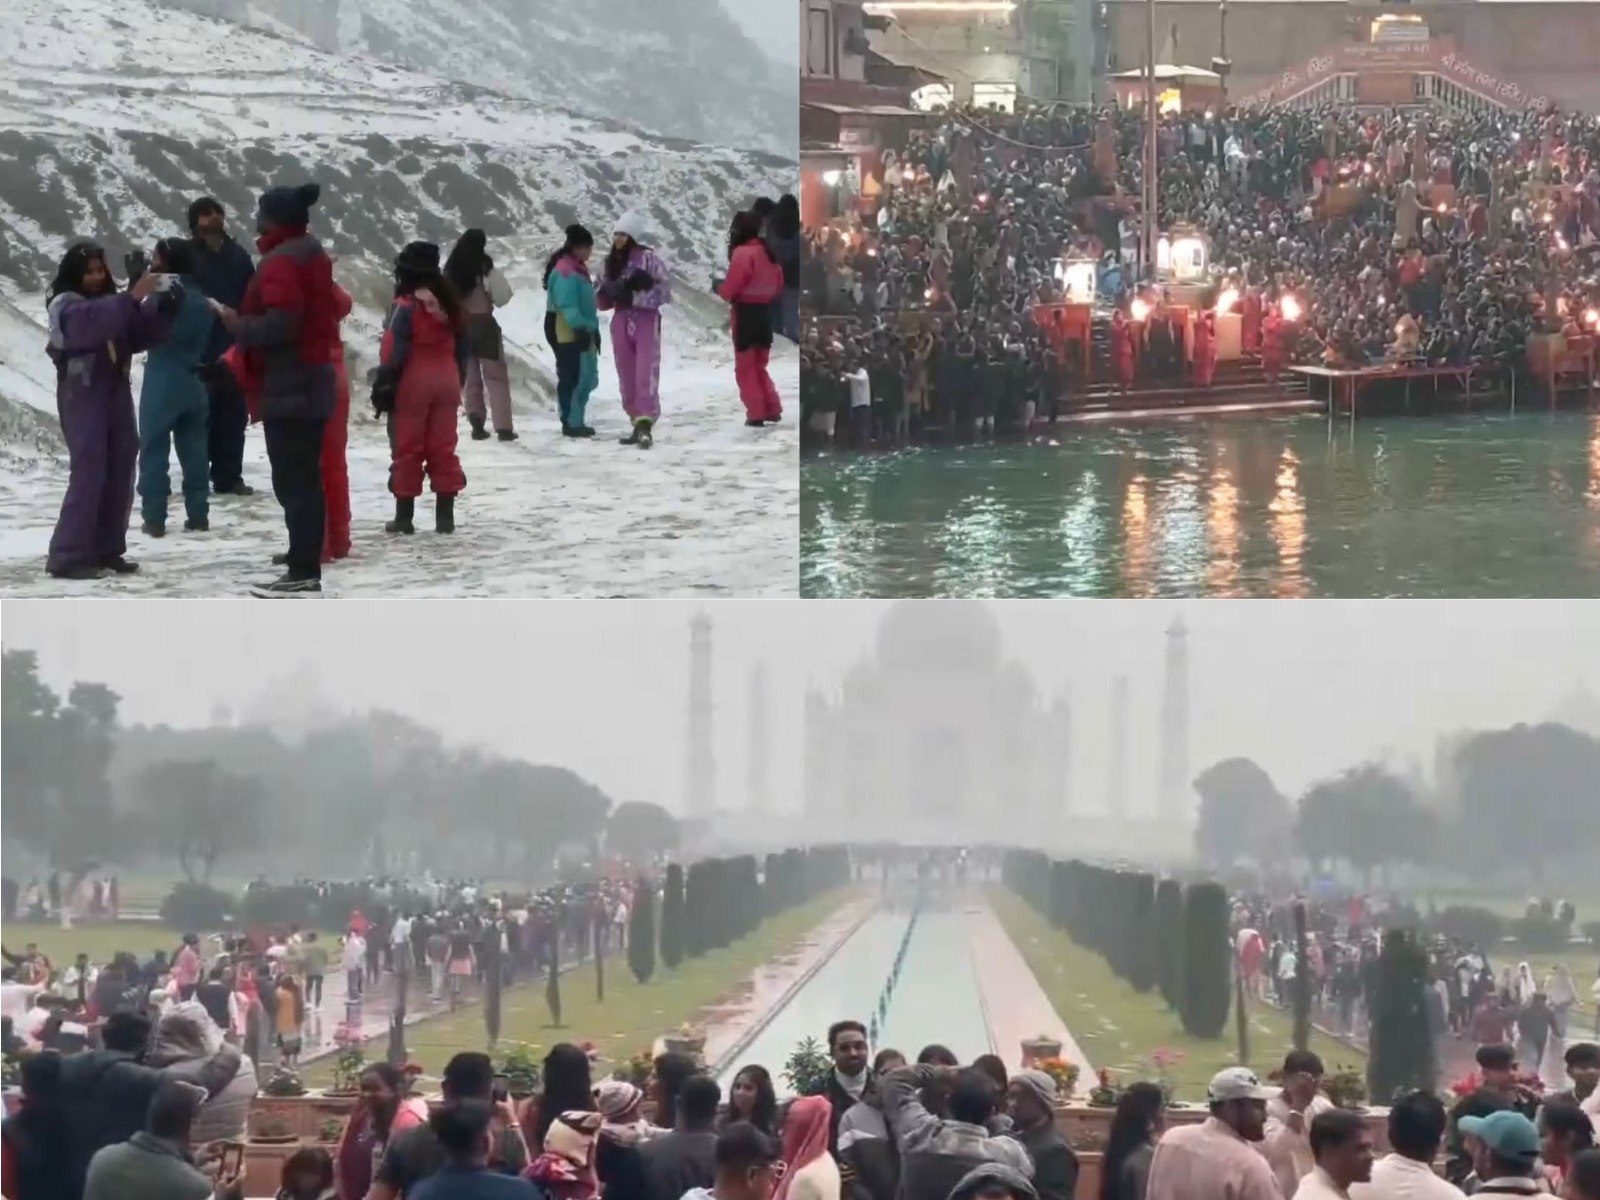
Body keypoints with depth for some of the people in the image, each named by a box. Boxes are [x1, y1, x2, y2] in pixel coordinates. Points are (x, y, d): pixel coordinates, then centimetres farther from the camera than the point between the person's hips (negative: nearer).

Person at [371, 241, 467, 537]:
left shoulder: (406, 305, -13)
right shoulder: (450, 304, 10)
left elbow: (393, 352, -17)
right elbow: (462, 348, 16)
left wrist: (383, 387, -13)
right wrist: (458, 382, 23)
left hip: (412, 385, -6)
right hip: (446, 382, 6)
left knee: (407, 449, 1)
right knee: (443, 447, 9)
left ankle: (404, 515, 3)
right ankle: (445, 514, 7)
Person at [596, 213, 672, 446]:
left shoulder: (647, 257, -5)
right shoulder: (611, 261, 13)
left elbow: (665, 287, -9)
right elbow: (604, 300, 15)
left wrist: (636, 295, -18)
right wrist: (609, 290, -7)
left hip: (646, 320, -6)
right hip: (621, 321, 6)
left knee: (645, 374, -15)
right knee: (627, 377, 6)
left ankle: (645, 421, -25)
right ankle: (638, 423, 14)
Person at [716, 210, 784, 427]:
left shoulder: (742, 253, -15)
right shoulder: (768, 252, 10)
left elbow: (731, 288, -17)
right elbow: (778, 285, 16)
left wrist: (718, 288, 3)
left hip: (746, 312, -7)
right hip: (765, 311, 7)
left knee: (745, 367, 1)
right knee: (759, 365, 18)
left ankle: (756, 413, -3)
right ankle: (773, 409, 11)